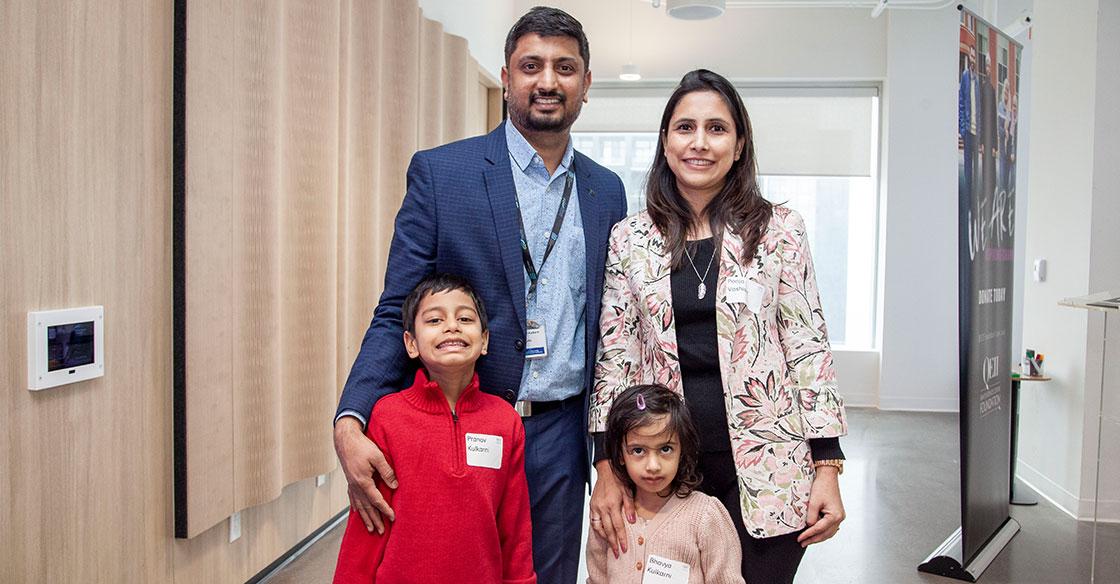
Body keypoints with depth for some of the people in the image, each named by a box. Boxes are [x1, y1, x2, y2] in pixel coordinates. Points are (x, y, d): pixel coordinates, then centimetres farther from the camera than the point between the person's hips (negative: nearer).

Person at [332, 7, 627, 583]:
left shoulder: (606, 190, 7)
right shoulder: (440, 172, -5)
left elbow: (610, 327, 12)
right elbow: (396, 314, -7)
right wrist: (350, 422, -22)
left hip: (559, 434, 3)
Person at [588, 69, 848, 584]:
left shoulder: (778, 229, -1)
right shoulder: (629, 240, 3)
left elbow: (808, 347, -1)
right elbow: (615, 356, 3)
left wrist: (827, 467, -5)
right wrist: (607, 469, -2)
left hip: (767, 469, -1)